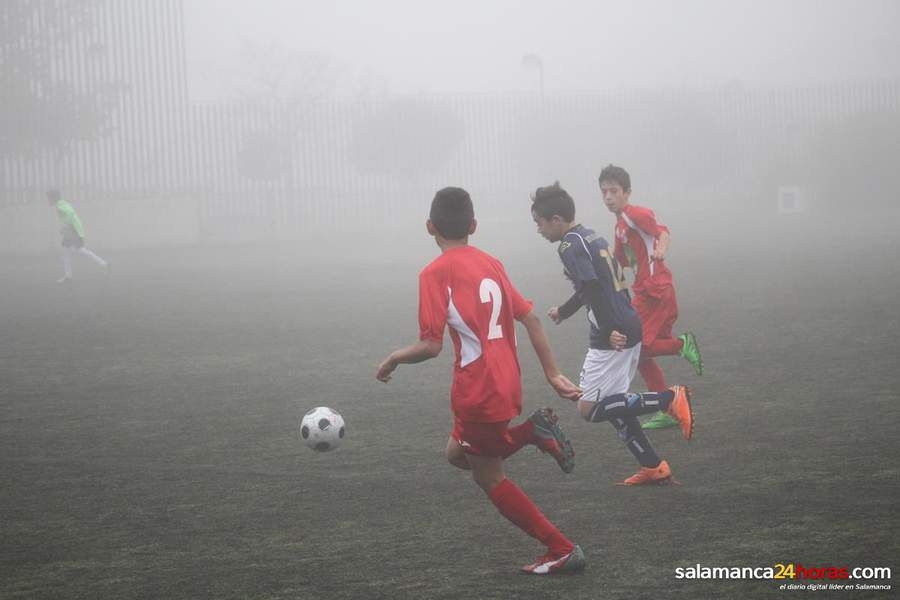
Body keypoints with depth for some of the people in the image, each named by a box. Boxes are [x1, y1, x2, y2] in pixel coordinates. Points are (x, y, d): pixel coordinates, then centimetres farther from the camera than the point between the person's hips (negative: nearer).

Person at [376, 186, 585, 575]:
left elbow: (431, 346, -18)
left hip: (478, 393, -8)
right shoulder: (490, 264, 8)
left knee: (489, 478, 10)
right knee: (458, 453, 27)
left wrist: (393, 359, 1)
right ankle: (534, 432, 6)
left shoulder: (436, 273, -13)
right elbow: (530, 318, 9)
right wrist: (552, 374, 12)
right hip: (507, 384, 8)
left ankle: (562, 551, 7)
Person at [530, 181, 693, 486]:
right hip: (630, 330, 10)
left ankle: (670, 399, -11)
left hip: (612, 338, -10)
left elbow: (594, 289, -24)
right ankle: (654, 467, 17)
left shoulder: (570, 246, -13)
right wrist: (564, 310, 44)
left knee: (589, 409, -5)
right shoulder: (591, 236, 17)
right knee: (614, 405, 17)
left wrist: (608, 331, -25)